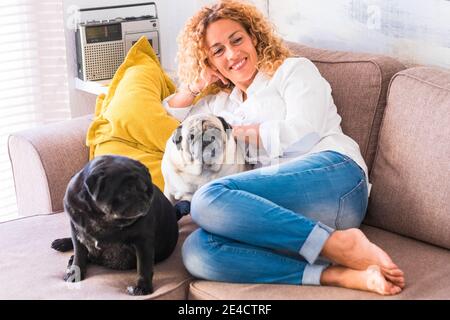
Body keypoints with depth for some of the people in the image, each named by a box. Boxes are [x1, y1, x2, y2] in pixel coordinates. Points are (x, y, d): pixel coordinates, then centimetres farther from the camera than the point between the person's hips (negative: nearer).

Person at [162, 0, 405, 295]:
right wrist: (195, 85, 25)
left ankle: (341, 244, -31)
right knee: (197, 251, -29)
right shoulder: (221, 102, 32)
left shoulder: (294, 69, 16)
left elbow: (303, 134, -1)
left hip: (332, 174, -5)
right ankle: (339, 275, -37)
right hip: (280, 211, 5)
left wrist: (241, 132, 10)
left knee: (210, 197, -31)